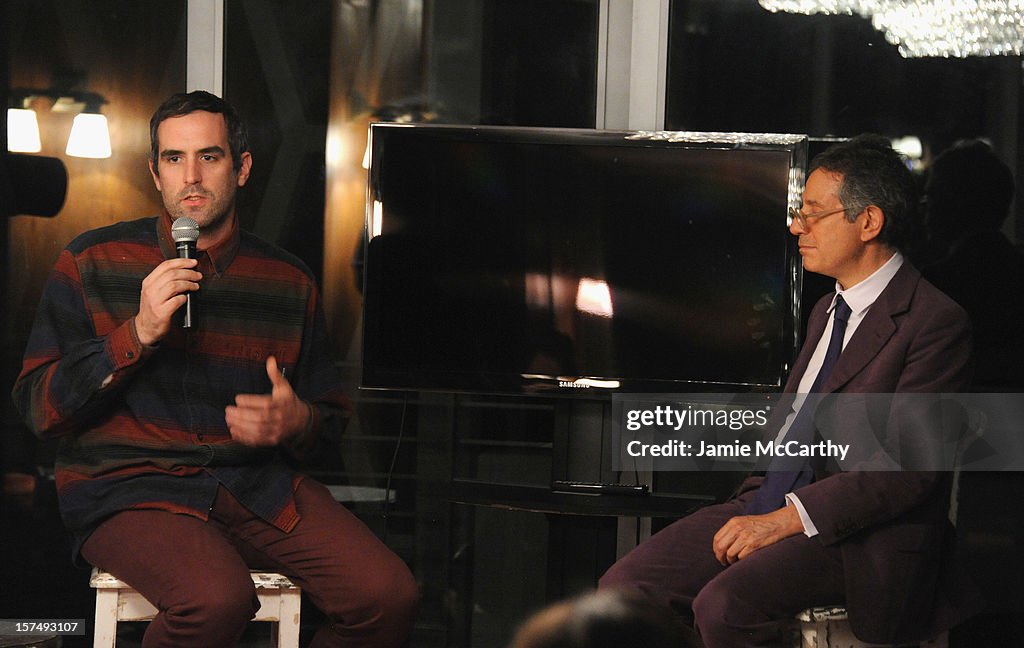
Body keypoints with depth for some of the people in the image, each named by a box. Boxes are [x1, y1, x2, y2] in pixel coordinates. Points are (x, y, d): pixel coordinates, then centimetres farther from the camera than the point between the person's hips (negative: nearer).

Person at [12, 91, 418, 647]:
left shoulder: (288, 282, 12)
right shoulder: (93, 263, 4)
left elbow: (331, 410, 21)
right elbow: (40, 408, -1)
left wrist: (297, 421, -4)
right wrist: (138, 334, -13)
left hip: (258, 483, 4)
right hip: (128, 489, -4)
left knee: (389, 596, -20)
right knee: (217, 599, -35)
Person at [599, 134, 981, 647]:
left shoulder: (935, 324, -10)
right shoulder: (827, 311, 20)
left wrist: (786, 520, -20)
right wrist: (752, 504, 6)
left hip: (860, 539, -9)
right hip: (769, 505, 9)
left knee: (724, 606, -32)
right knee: (625, 586, -9)